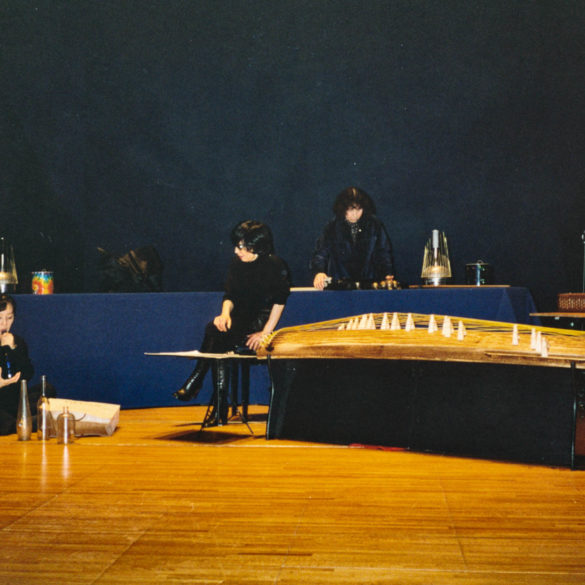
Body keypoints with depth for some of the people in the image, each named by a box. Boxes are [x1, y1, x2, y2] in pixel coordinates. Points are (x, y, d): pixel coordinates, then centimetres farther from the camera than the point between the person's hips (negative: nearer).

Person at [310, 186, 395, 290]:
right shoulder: (333, 227, 3)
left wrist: (388, 275, -5)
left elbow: (384, 252, 10)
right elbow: (320, 253, -1)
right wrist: (318, 272, -20)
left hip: (370, 282, 0)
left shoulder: (374, 225, 5)